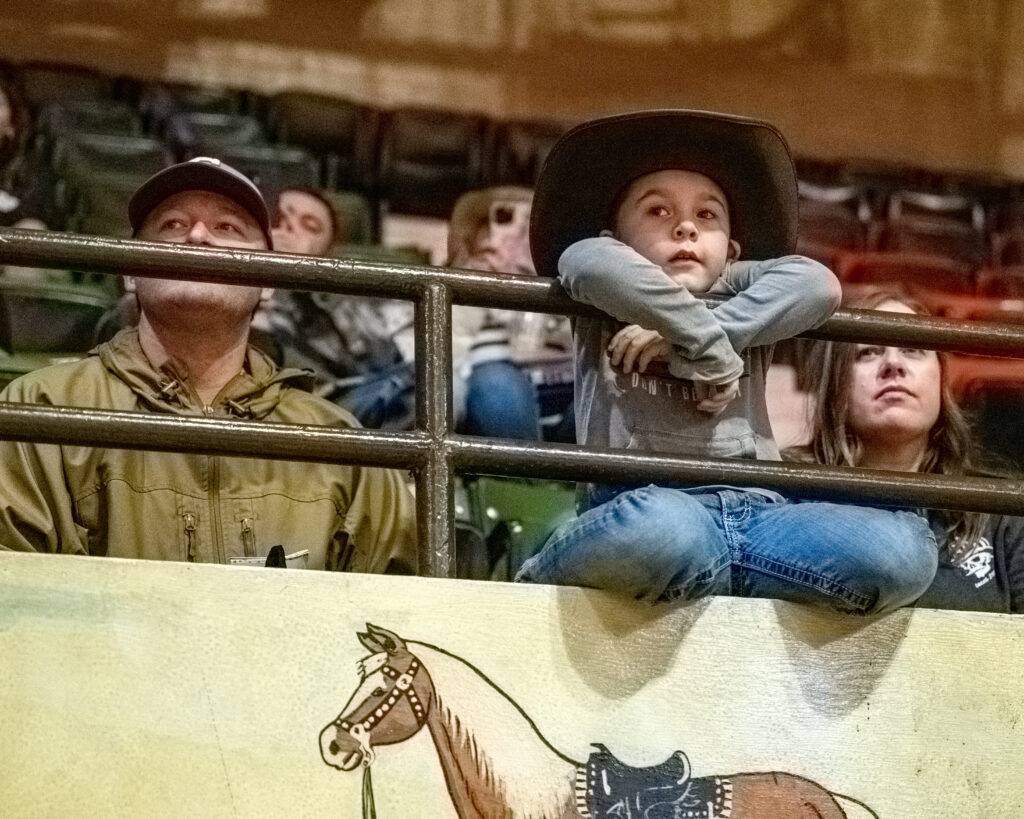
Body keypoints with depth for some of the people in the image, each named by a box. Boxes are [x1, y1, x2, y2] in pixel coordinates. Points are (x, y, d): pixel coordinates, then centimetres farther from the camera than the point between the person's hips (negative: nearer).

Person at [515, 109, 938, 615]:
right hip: (650, 502, -4)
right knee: (661, 527, -41)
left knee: (905, 548, -23)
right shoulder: (607, 309, 19)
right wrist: (707, 346, -6)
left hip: (756, 509, 4)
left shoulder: (738, 292, 27)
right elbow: (588, 260, -7)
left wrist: (679, 340, -4)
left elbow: (817, 284, 4)